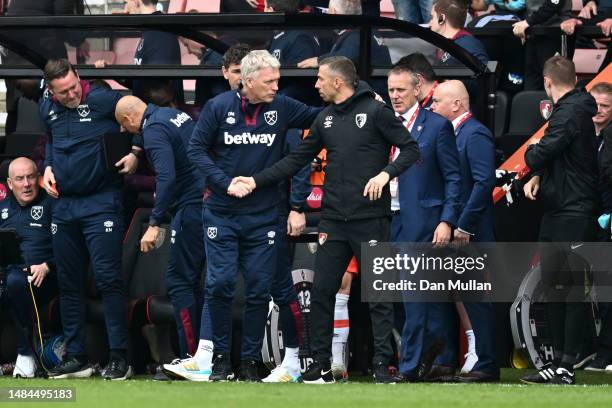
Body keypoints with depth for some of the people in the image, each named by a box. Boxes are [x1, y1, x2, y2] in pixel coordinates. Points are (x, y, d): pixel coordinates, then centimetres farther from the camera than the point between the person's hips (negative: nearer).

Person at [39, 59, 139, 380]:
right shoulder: (48, 109, 8)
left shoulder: (102, 100, -12)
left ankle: (119, 358, -7)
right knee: (68, 283, 9)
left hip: (101, 203, -7)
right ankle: (75, 358, 16)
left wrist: (135, 153, -18)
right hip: (64, 205, 7)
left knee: (108, 278, -10)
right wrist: (48, 167, 9)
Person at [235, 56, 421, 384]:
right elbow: (298, 159, 16)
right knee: (322, 291, 4)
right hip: (333, 220, 6)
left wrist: (385, 173, -21)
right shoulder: (326, 119, 12)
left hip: (370, 219, -6)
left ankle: (382, 365, 1)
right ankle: (321, 365, 11)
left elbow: (410, 149, -6)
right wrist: (256, 181, 11)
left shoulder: (375, 111, -5)